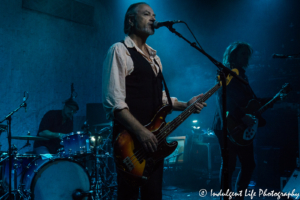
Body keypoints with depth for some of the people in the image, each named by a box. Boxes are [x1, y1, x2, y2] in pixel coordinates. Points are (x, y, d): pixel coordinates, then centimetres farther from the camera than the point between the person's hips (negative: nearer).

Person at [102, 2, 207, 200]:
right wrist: (140, 131, -23)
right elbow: (113, 101, -17)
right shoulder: (120, 50, -7)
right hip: (131, 137, -8)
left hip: (153, 138, 8)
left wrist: (185, 105, 6)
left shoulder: (153, 56, 18)